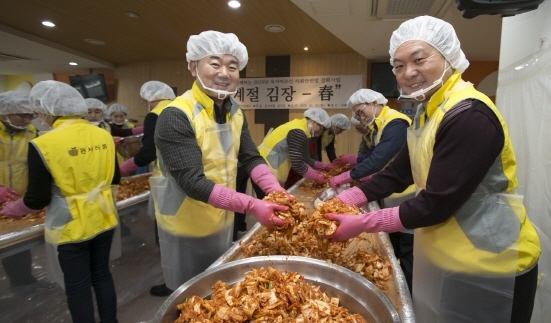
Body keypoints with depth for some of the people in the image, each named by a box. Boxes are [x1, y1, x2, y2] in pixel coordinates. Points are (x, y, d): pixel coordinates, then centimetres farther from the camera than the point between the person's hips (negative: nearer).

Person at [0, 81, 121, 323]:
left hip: (71, 228, -5)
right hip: (104, 220, 5)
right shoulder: (104, 136, -5)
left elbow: (38, 198, -12)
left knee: (77, 287, 13)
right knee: (102, 275, 21)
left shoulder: (43, 144, -18)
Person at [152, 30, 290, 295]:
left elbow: (251, 158, -1)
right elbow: (192, 182, -30)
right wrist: (251, 206, -37)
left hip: (223, 221, 7)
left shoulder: (235, 112, -1)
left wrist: (275, 190, -18)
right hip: (187, 229, -6)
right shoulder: (176, 117, -24)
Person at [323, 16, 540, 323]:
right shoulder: (427, 112, 5)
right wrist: (344, 200, -6)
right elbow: (399, 172, 4)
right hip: (444, 257, 8)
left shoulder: (469, 116, -25)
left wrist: (362, 223, -21)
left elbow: (436, 205, -27)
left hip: (488, 267, -8)